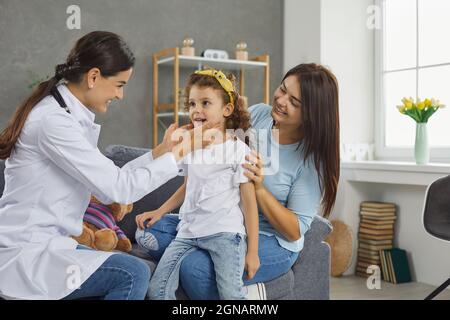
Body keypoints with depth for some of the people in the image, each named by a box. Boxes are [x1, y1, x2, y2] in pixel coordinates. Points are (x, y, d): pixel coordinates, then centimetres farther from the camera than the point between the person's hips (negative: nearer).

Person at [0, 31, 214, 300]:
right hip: (23, 256, -10)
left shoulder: (69, 114, 9)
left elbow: (106, 182, 7)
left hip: (44, 243, 10)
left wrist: (160, 152, 5)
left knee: (138, 272, 11)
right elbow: (117, 188, -23)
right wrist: (176, 155, -12)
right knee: (133, 275, -19)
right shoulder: (54, 120, -21)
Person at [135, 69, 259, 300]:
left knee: (230, 293, -23)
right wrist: (159, 212, 15)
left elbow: (249, 201, -4)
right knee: (157, 290, -6)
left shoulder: (238, 149, -5)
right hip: (188, 231, 5)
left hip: (224, 231, -5)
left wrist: (252, 251, -6)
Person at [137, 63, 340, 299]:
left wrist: (259, 188, -27)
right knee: (153, 229, -8)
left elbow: (295, 231, -15)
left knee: (194, 269, -29)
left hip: (273, 243, -7)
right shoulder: (256, 114, -3)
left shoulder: (312, 159, -16)